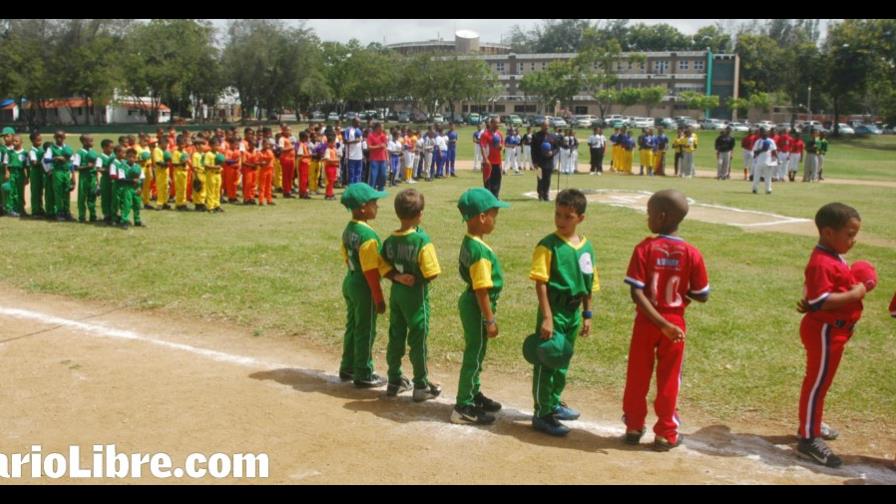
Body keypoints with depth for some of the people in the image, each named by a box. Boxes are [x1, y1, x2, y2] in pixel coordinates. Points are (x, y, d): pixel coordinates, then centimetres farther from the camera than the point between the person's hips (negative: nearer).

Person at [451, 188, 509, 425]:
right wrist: (490, 320, -18)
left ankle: (474, 394, 37)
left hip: (470, 302, 10)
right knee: (473, 356, 0)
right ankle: (463, 408, 8)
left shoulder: (468, 243, 6)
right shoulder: (480, 250, -25)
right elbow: (482, 290, -24)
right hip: (477, 307, -10)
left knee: (476, 353, 21)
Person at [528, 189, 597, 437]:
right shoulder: (548, 245, -13)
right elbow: (541, 283, -16)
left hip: (573, 312, 6)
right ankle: (542, 414, 9)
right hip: (553, 311, -6)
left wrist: (587, 314, 13)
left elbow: (589, 284, 12)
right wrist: (547, 317, -20)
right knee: (546, 363, 0)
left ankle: (554, 402, 35)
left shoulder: (586, 247, 4)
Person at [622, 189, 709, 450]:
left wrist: (662, 324, -19)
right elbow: (703, 296, -5)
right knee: (668, 380, 12)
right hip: (675, 323, 1)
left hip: (647, 322, 0)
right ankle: (666, 433, 21)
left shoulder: (645, 248, -13)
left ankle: (634, 427, 26)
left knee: (637, 377, 14)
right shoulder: (691, 253, -10)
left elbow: (637, 293, -19)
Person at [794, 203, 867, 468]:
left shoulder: (834, 257, 9)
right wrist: (854, 294, -24)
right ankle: (809, 438, 7)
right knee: (817, 381, -2)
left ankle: (810, 424, 37)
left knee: (819, 380, 22)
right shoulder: (822, 263, -24)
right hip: (825, 331, -10)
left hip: (834, 330, 10)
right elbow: (821, 300, -30)